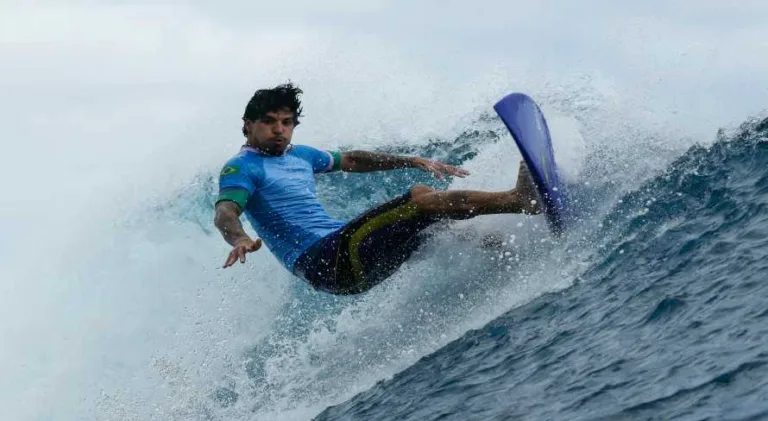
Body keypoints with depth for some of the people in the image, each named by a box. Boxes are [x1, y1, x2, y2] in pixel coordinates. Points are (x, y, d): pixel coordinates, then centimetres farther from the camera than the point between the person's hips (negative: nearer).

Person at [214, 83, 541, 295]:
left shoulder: (298, 156, 23)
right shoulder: (241, 168, -2)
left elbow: (350, 160, 36)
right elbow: (224, 213, -20)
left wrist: (416, 162, 34)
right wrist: (240, 240, -45)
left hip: (345, 248, 9)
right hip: (321, 261, -9)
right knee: (422, 200, -18)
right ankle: (521, 201, -22)